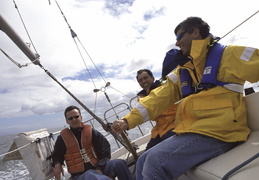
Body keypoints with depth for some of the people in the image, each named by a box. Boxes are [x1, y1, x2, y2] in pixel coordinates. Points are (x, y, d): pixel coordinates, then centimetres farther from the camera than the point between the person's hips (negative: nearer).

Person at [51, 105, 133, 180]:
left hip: (98, 167, 3)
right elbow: (57, 155, 18)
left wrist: (99, 168, -8)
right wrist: (57, 164, -5)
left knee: (119, 163, -23)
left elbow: (105, 149, 3)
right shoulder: (63, 138, 4)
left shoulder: (91, 131, 5)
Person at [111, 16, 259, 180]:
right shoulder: (182, 72, 16)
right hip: (190, 132, 7)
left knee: (155, 163, -24)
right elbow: (159, 97, 9)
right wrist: (128, 120, 0)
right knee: (143, 163, 5)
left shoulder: (228, 55, 0)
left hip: (218, 133, -7)